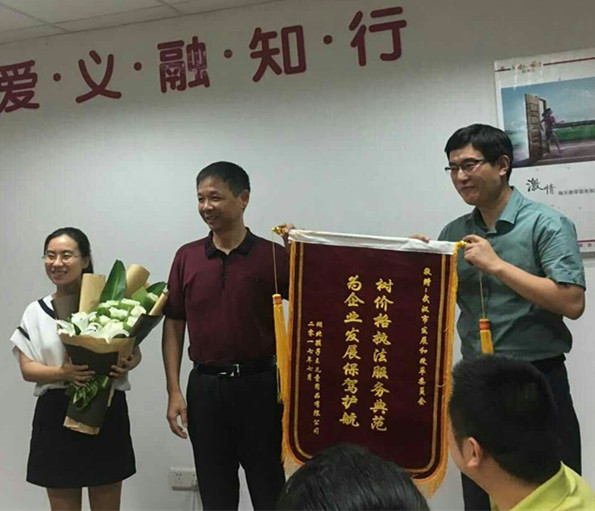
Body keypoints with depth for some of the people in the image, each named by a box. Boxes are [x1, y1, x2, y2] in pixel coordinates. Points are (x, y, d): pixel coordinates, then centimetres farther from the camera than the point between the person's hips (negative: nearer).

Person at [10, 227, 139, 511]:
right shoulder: (35, 312, 4)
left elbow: (134, 351, 5)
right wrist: (62, 373, -20)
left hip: (106, 413, -1)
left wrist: (127, 364, -19)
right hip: (56, 416, 2)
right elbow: (27, 368, 0)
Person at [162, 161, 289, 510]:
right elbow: (174, 325, 7)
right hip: (205, 387, 3)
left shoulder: (272, 256, -4)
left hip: (258, 385, -2)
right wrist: (174, 391, 0)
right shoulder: (187, 257, 5)